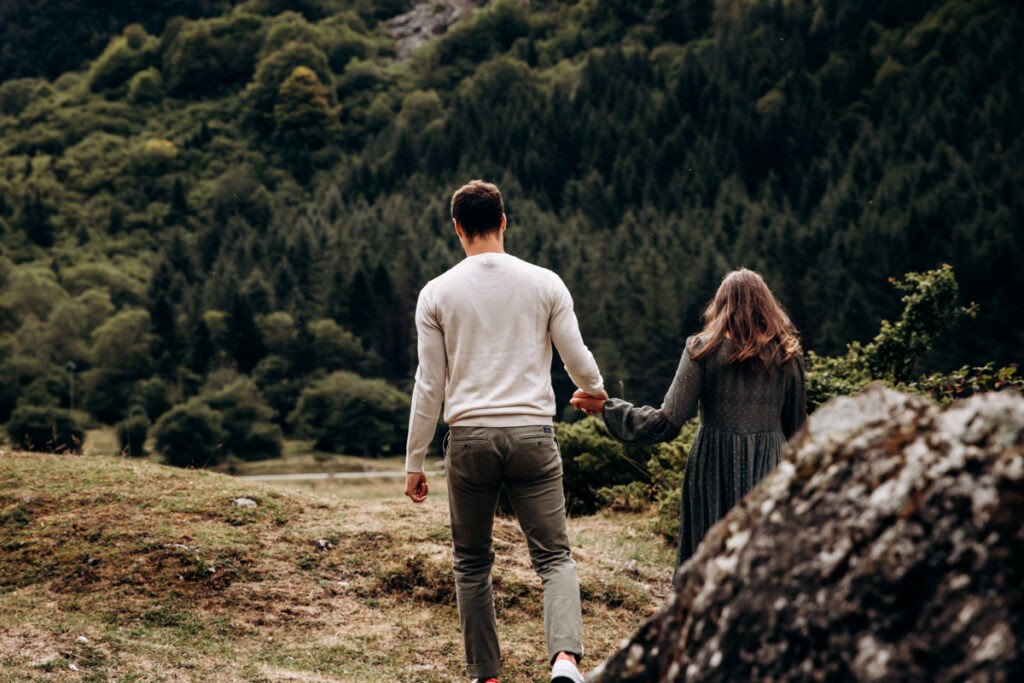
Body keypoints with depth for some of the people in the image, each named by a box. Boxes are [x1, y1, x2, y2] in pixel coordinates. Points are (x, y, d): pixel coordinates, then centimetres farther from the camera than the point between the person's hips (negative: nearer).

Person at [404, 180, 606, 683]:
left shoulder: (437, 293, 2)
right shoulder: (545, 284, 3)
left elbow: (429, 385, 2)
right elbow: (578, 359, 8)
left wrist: (414, 462, 8)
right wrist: (596, 392, 31)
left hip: (469, 438, 0)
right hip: (532, 434, 0)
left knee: (472, 562, 14)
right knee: (553, 555, 2)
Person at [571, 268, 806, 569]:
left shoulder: (703, 349, -3)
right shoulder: (787, 355, 5)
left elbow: (668, 424, -8)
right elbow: (797, 430, 8)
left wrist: (606, 407, 0)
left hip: (714, 473, -1)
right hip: (770, 474, 2)